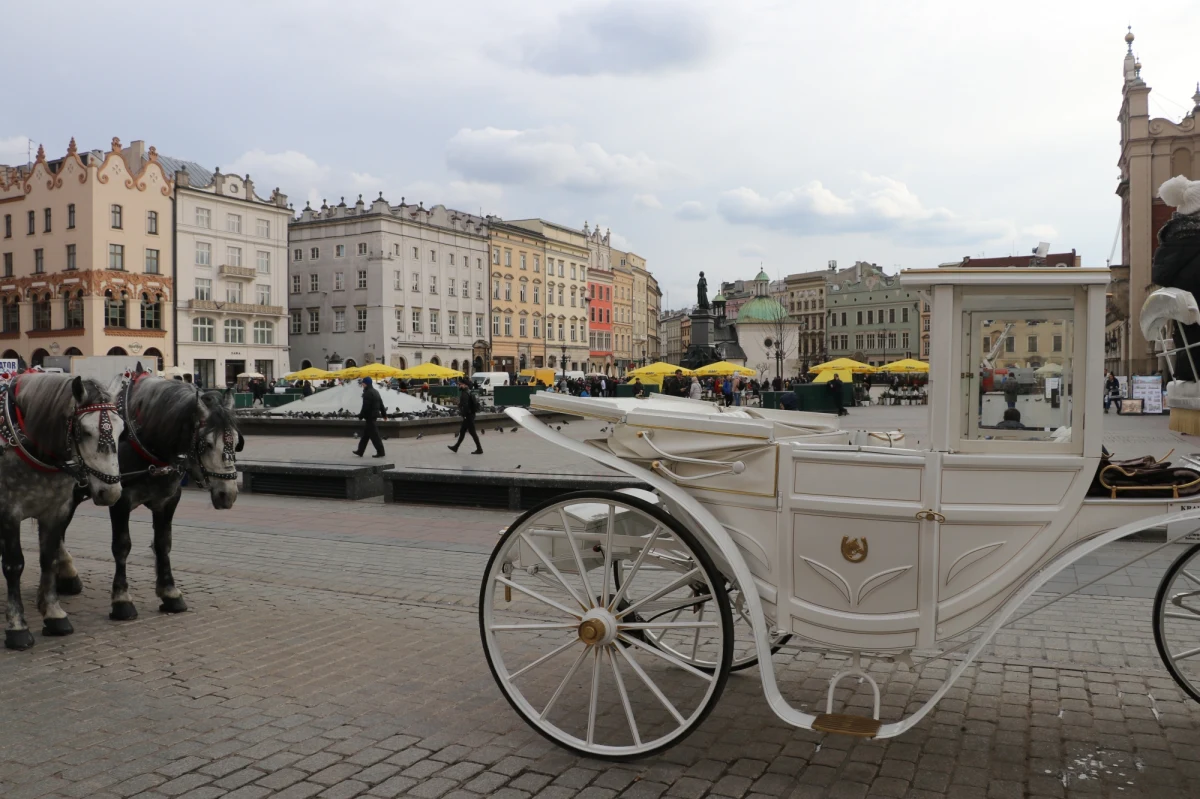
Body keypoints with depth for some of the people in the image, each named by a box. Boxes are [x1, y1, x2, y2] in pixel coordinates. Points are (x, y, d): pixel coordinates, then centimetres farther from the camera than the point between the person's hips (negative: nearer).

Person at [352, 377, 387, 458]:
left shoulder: (368, 393, -17)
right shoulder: (375, 392, 14)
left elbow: (365, 407, -21)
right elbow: (381, 404, 18)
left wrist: (361, 416, -12)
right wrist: (384, 414, 22)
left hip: (369, 416, -10)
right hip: (374, 415, 10)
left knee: (374, 435, -6)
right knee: (365, 434, 16)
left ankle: (380, 452, -5)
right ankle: (360, 451, 23)